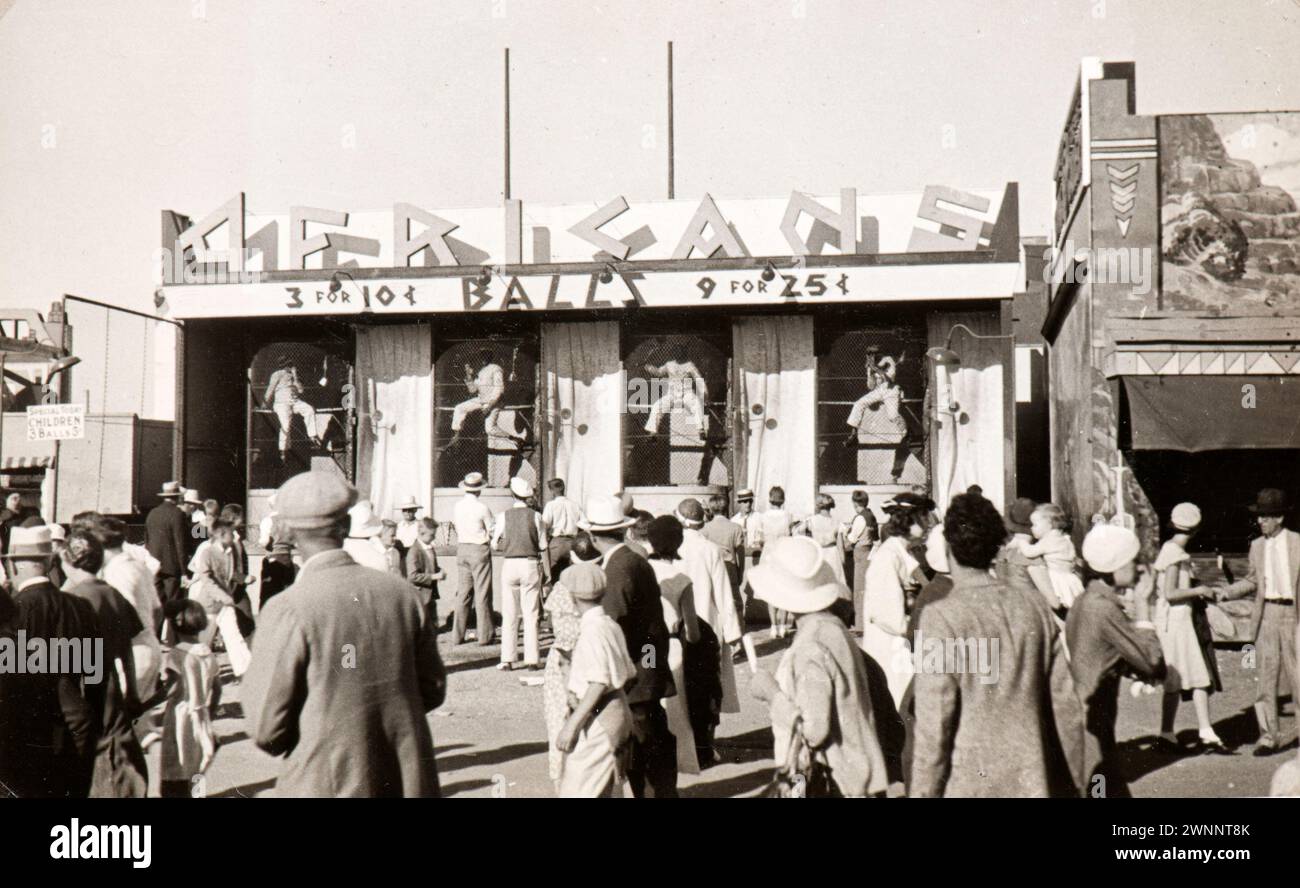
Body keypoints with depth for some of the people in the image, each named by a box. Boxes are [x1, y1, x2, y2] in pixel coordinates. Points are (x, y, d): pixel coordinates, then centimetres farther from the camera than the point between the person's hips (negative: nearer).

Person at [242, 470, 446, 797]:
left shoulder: (288, 610, -14)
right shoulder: (400, 593, -1)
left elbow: (266, 728, -11)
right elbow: (432, 690, 9)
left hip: (327, 785, -4)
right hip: (408, 782, 4)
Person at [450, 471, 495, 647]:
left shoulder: (457, 506, 3)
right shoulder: (481, 508, -13)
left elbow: (455, 525, 11)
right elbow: (493, 531, -8)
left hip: (462, 549, 5)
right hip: (479, 549, -5)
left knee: (462, 593, 10)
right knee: (482, 594, 0)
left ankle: (457, 634, 11)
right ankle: (484, 636, 3)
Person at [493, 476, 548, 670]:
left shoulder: (504, 516, -3)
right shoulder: (535, 516, -3)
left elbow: (495, 544, 0)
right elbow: (543, 545, -1)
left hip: (510, 564, 0)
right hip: (531, 565, 0)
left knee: (509, 614, 5)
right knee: (531, 614, 5)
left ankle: (507, 659, 5)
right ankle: (532, 658, 4)